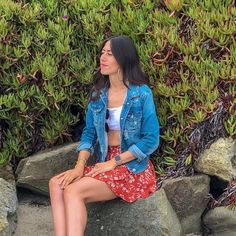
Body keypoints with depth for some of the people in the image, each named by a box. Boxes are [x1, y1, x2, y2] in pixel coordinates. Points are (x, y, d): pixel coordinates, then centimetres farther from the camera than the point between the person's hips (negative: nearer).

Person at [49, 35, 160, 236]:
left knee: (74, 191, -25)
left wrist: (114, 162, -15)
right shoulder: (98, 94, 7)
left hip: (133, 166, -6)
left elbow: (151, 140, -13)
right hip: (106, 162, 6)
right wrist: (80, 165, -10)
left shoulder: (142, 94, -11)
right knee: (57, 184, -17)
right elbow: (89, 133, 8)